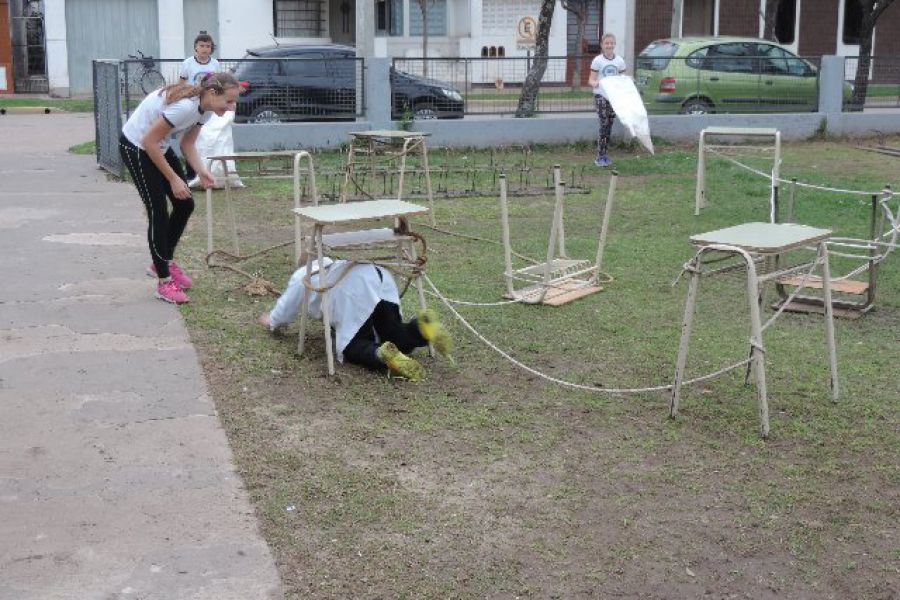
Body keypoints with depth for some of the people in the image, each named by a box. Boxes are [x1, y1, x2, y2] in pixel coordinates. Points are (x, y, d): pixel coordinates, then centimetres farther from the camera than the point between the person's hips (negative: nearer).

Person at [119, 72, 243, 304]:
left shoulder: (205, 109, -7)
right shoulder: (185, 106, -34)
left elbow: (187, 144, 1)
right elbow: (148, 142, -29)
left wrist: (202, 171, -16)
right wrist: (173, 179, -23)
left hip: (160, 147, 9)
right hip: (135, 147, -9)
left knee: (185, 204, 8)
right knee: (158, 212, -8)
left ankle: (163, 261, 28)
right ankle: (164, 282, 2)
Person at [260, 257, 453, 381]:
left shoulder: (302, 275, 29)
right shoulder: (335, 265, 45)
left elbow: (285, 310, 36)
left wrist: (271, 321, 57)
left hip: (354, 292, -6)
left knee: (352, 348, -1)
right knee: (395, 339, 12)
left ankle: (382, 355, -33)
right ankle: (422, 327, -19)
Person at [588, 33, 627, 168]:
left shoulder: (619, 61, 6)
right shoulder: (597, 60, -5)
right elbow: (591, 80, -6)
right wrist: (595, 83, -28)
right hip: (601, 96, -4)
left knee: (609, 125, 7)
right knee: (604, 124, -10)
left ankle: (605, 155, 17)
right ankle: (600, 157, -5)